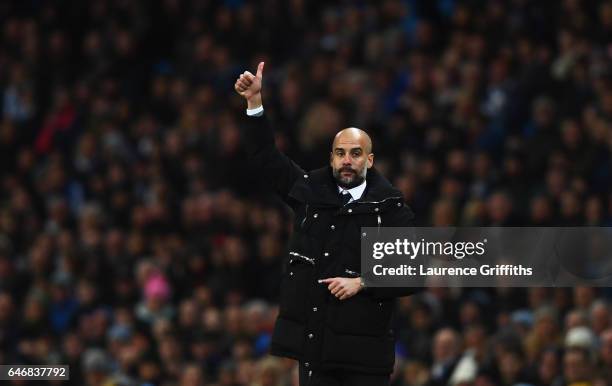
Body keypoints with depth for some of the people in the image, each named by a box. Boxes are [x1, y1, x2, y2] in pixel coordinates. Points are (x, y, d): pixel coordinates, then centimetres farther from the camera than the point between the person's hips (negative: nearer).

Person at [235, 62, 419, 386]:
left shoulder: (391, 210, -2)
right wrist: (254, 102, 8)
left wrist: (361, 283, -12)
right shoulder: (310, 192, 9)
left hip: (364, 347, -3)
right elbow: (264, 156, 17)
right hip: (314, 343, 3)